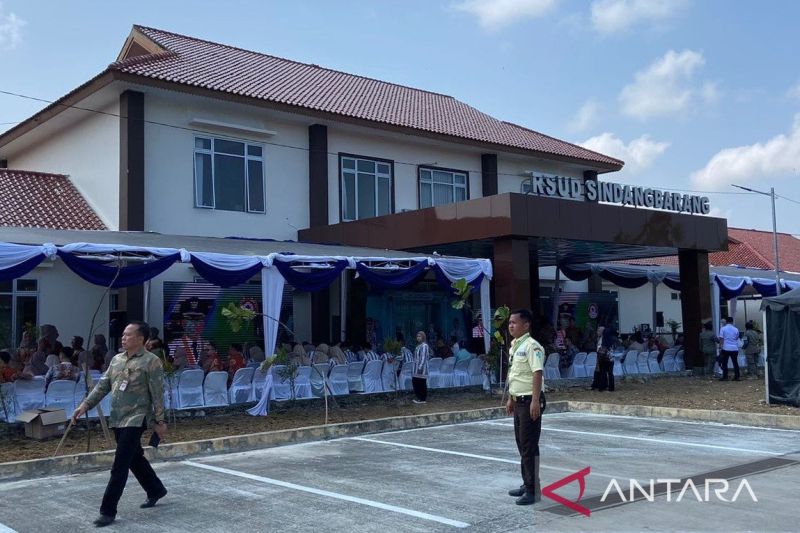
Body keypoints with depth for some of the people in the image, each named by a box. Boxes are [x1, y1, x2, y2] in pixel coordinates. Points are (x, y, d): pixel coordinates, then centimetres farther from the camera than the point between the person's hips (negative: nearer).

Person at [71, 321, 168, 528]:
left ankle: (108, 511, -1)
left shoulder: (151, 362, -12)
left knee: (119, 466, -7)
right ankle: (156, 490, 38)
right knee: (135, 458, 19)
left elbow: (157, 394, -11)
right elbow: (103, 385, 11)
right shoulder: (116, 359, 9)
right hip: (117, 419, 7)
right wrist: (85, 405, 0)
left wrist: (159, 421, -10)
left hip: (135, 419, -7)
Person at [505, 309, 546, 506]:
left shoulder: (532, 346, -15)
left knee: (529, 447, -6)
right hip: (518, 401, 9)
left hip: (529, 401, -9)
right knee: (522, 445, 16)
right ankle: (526, 484, 27)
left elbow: (538, 373, -22)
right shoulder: (514, 346, 13)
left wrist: (535, 401, -27)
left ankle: (533, 490, 0)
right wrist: (510, 399, 22)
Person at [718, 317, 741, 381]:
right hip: (734, 349, 3)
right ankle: (736, 377, 9)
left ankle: (725, 377, 1)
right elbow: (737, 338, 17)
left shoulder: (723, 329, -3)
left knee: (724, 363, 3)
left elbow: (721, 339, -7)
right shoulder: (736, 329, 5)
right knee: (735, 363, 9)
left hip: (726, 348, -3)